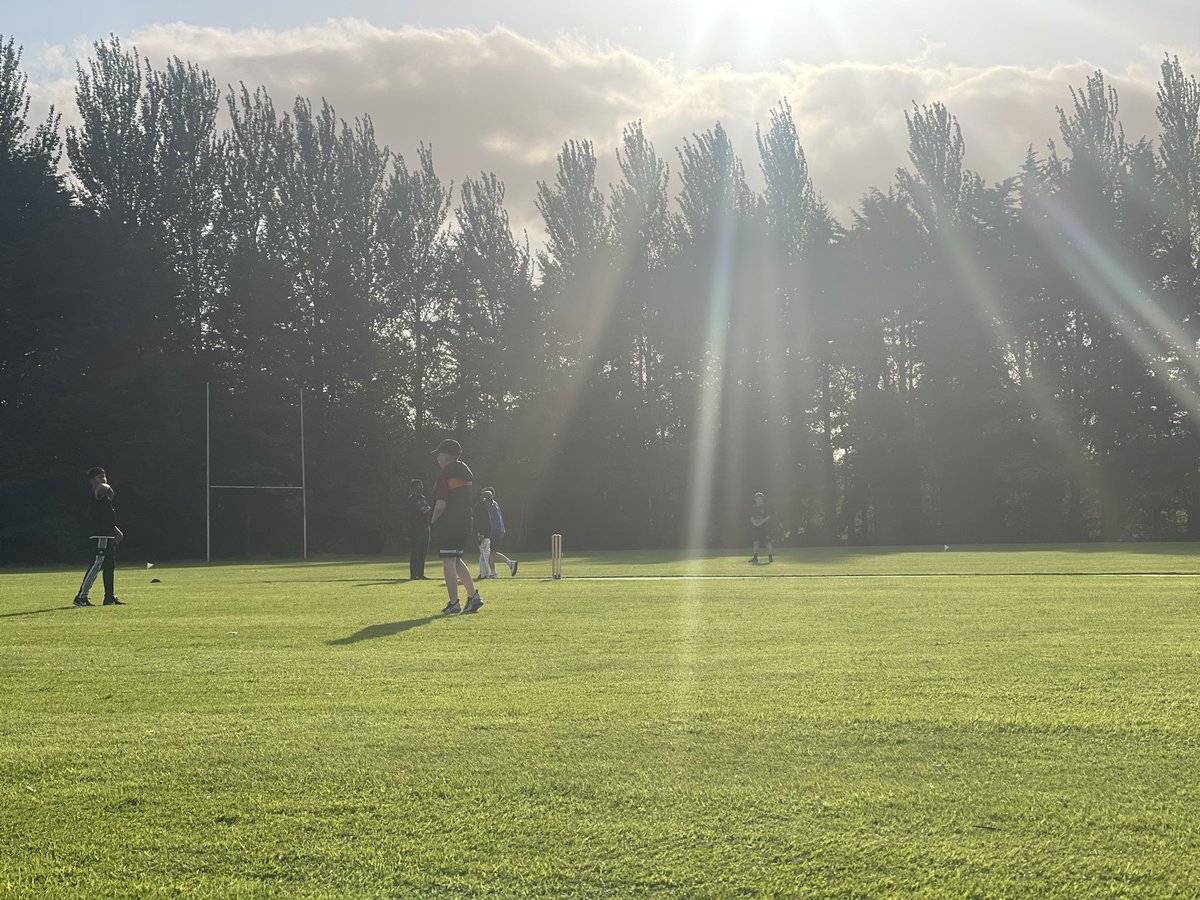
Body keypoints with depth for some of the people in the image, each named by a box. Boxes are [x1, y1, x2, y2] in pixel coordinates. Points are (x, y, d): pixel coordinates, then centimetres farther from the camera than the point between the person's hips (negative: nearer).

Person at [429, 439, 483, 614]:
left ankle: (454, 603, -5)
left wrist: (433, 521, -4)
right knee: (456, 560, 18)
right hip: (465, 524, 8)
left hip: (448, 525, -8)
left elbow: (441, 505, -20)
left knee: (448, 562, -3)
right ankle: (473, 596, 8)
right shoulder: (465, 473, 13)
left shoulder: (444, 477, -14)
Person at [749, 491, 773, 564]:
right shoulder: (753, 508, 11)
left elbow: (768, 517, -4)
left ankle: (770, 557, -10)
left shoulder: (766, 507, 2)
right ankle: (755, 557, 8)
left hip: (765, 526, -3)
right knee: (755, 541, 2)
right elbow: (751, 517, 8)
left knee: (767, 541, -9)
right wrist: (754, 522, -11)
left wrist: (761, 522, -15)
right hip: (755, 526, 3)